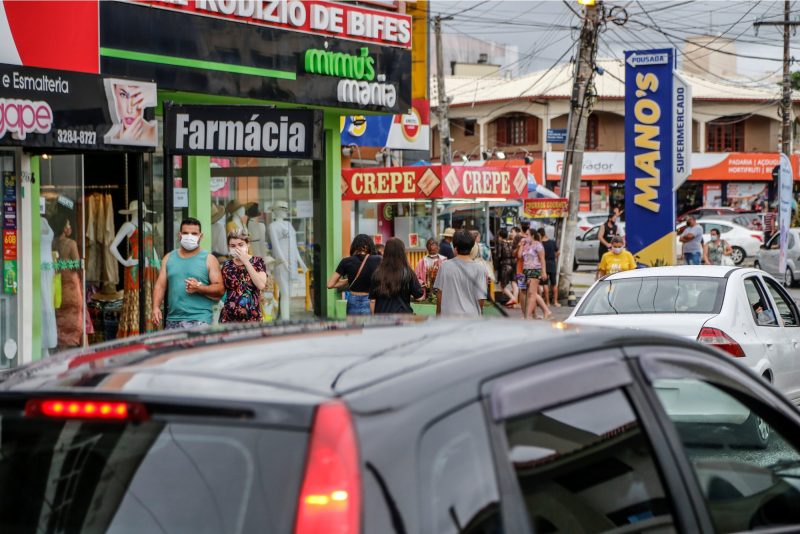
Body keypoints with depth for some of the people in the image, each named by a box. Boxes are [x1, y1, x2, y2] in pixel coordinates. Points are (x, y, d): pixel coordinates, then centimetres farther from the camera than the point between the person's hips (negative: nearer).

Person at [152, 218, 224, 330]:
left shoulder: (209, 259, 5)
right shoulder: (169, 258, 16)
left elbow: (220, 289, 1)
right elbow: (160, 285, 12)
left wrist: (199, 288, -15)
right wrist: (156, 307, -3)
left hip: (199, 321, -4)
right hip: (173, 320, 4)